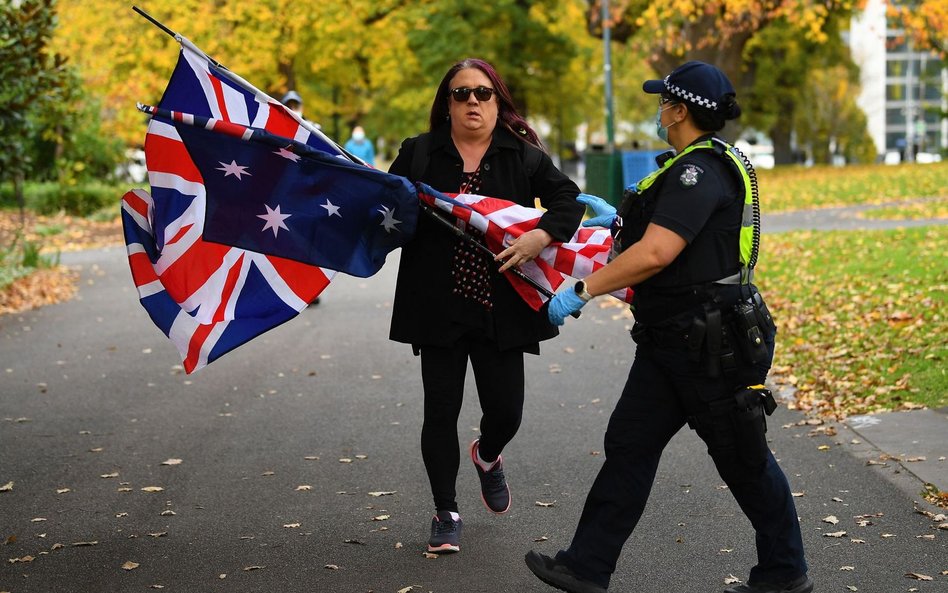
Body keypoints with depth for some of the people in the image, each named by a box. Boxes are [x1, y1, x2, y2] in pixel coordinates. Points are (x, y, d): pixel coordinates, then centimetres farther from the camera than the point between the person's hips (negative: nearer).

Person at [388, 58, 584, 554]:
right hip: (438, 305, 0)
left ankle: (487, 457, 42)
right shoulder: (418, 154, 4)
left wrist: (542, 234, -24)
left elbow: (568, 200, -6)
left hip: (499, 307, 0)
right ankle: (445, 514, 20)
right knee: (441, 412, 3)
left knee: (506, 411, 3)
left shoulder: (524, 156, 3)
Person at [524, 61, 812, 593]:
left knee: (743, 458, 5)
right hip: (675, 342, 10)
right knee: (629, 444, 8)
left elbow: (656, 253, -30)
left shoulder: (700, 171, -20)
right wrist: (620, 219, 29)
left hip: (715, 345, -10)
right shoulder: (709, 165, 13)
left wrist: (581, 291, -25)